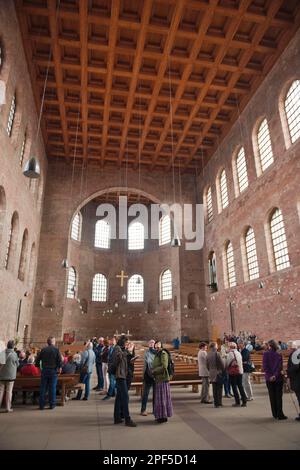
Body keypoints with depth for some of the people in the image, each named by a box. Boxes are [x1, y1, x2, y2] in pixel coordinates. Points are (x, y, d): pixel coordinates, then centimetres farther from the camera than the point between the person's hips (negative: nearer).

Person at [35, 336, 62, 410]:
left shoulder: (43, 350, 3)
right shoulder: (56, 350, -6)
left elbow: (37, 360, 4)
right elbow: (60, 360, -10)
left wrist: (38, 367, 17)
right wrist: (59, 368, 3)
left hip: (44, 371, 2)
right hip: (53, 371, -2)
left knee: (43, 388, 10)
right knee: (52, 388, 5)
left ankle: (41, 405, 13)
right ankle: (52, 405, 10)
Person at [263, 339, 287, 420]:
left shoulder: (265, 354, -6)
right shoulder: (279, 355, -7)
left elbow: (265, 366, -10)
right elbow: (280, 367, -13)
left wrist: (269, 376, -9)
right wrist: (275, 375, -15)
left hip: (269, 378, 1)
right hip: (278, 378, -1)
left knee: (272, 397, 10)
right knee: (279, 396, 6)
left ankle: (275, 414, 15)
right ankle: (280, 414, 4)